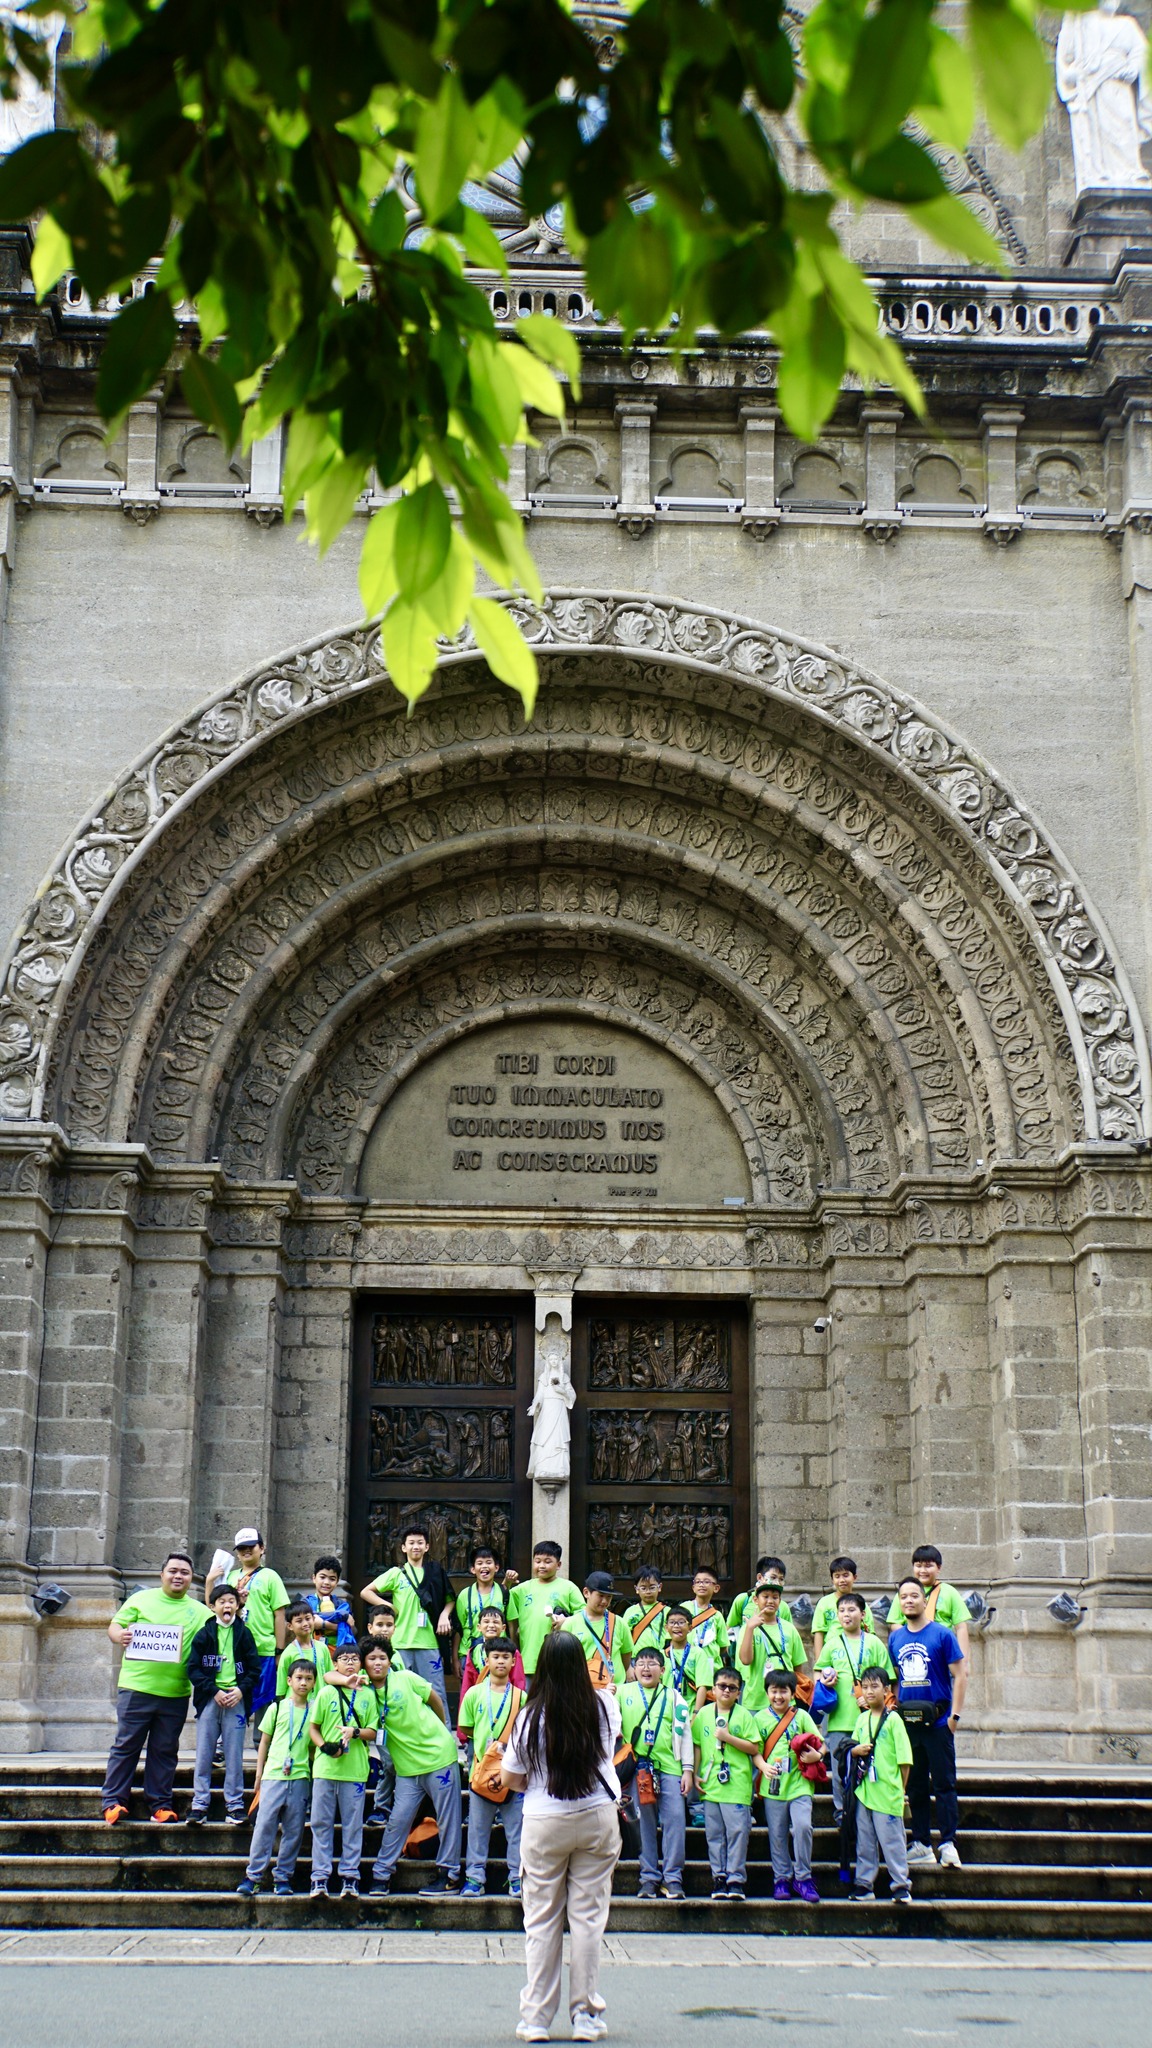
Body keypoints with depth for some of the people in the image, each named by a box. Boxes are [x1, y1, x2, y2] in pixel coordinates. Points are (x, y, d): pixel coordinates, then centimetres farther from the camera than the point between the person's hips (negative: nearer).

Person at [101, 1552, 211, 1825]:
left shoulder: (200, 1611, 13)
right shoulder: (141, 1599, 7)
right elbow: (114, 1626, 4)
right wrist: (119, 1636, -18)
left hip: (176, 1693, 2)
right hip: (136, 1687, -2)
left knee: (165, 1751, 6)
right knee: (126, 1745, 0)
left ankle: (160, 1804, 13)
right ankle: (113, 1801, 5)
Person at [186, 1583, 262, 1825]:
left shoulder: (244, 1634, 7)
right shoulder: (204, 1634, 5)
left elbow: (255, 1668, 5)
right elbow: (193, 1668, -1)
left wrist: (241, 1690, -10)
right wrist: (214, 1691, -11)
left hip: (236, 1698, 0)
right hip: (209, 1699, 0)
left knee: (234, 1757, 2)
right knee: (204, 1755, 1)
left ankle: (234, 1805, 7)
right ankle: (199, 1804, 6)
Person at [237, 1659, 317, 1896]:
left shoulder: (315, 1711, 8)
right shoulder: (277, 1707, 5)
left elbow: (316, 1746, 12)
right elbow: (264, 1741, 10)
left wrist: (315, 1775, 6)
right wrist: (259, 1773, 7)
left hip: (301, 1777, 1)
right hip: (273, 1775, -1)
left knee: (293, 1830, 2)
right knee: (264, 1825, -5)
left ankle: (283, 1877, 10)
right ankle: (253, 1875, 0)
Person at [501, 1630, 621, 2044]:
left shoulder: (532, 1717, -12)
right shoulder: (604, 1706, -5)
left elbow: (510, 1780, -1)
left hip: (544, 1824, -2)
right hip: (598, 1820, 2)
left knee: (541, 1920, 7)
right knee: (588, 1917, 7)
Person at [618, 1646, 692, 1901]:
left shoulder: (673, 1696, 10)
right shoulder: (624, 1693, 10)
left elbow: (683, 1733, 9)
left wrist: (688, 1769, 4)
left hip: (669, 1767, 0)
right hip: (638, 1767, 0)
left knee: (675, 1820, -7)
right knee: (645, 1823, 3)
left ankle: (673, 1877, -1)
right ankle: (649, 1877, 10)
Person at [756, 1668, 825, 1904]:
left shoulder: (801, 1716, 6)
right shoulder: (761, 1718, 7)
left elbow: (820, 1744, 5)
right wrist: (763, 1766, -14)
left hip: (799, 1783, -1)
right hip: (773, 1785, 1)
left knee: (802, 1827, -15)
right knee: (777, 1835, 4)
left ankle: (803, 1878, -2)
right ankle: (782, 1879, 17)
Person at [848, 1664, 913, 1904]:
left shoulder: (893, 1719, -6)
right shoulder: (862, 1719, 11)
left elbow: (904, 1758, -6)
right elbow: (852, 1748, 19)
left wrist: (901, 1789, -6)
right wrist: (856, 1750, -5)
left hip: (887, 1792, -5)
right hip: (864, 1790, 5)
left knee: (891, 1839, -2)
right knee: (864, 1841, 9)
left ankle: (901, 1885, 5)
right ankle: (864, 1884, 16)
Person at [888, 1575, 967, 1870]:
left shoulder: (942, 1634, -4)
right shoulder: (895, 1638, 10)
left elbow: (960, 1675, -5)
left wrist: (954, 1714, -11)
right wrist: (892, 1710, 11)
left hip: (937, 1721, -5)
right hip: (907, 1721, 5)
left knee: (944, 1784, -4)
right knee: (915, 1785, 9)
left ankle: (948, 1844, -3)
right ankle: (921, 1845, 15)